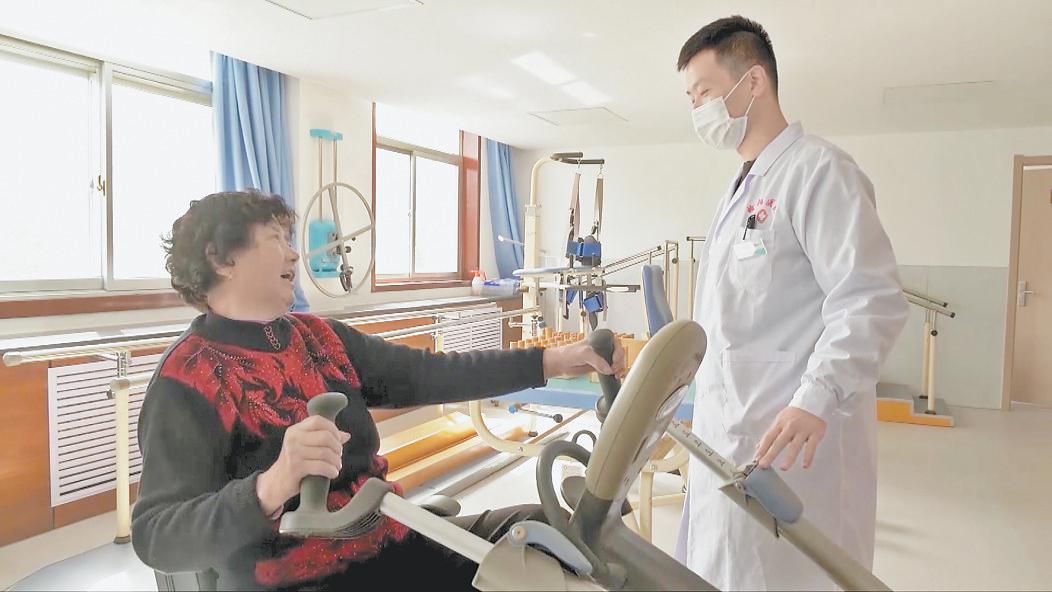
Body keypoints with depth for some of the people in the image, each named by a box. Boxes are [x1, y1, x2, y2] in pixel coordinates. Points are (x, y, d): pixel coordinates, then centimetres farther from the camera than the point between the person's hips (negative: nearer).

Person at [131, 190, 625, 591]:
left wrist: (551, 361, -1)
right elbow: (157, 538, -20)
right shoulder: (187, 382, -12)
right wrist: (272, 487, -40)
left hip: (391, 539, 7)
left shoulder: (320, 337, 8)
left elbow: (428, 376, 4)